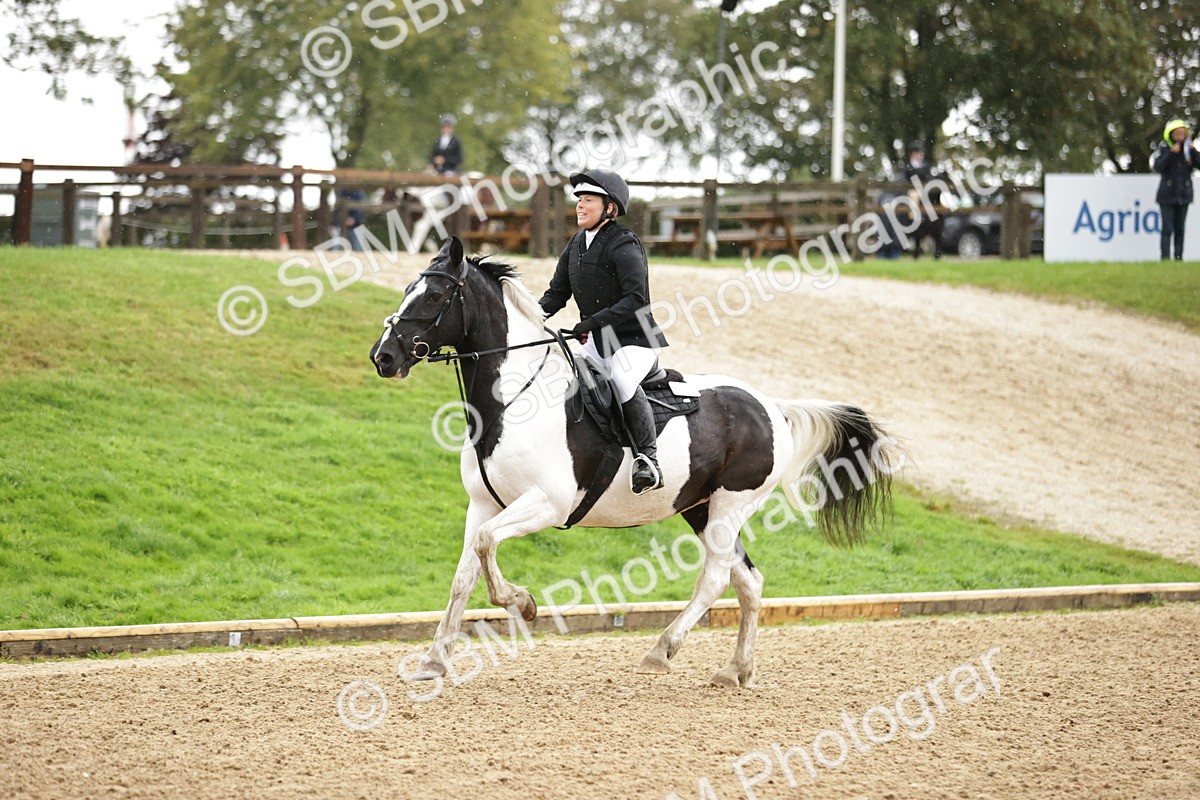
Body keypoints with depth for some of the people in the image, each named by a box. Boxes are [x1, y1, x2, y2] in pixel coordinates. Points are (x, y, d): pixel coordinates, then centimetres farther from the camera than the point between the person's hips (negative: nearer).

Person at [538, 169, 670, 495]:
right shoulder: (576, 245, 8)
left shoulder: (623, 246, -16)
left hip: (635, 340, -9)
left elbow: (637, 299, -26)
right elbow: (557, 294, 14)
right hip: (597, 344, 9)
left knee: (622, 380, -34)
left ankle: (648, 456, -23)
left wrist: (592, 322, -30)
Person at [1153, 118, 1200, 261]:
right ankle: (1165, 257, -9)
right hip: (1167, 196, -3)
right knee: (1167, 229, -8)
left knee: (1180, 229, 6)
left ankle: (1179, 257, 11)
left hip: (1184, 195, 3)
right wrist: (1171, 153, -20)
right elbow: (1158, 167, -16)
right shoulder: (1164, 149, -4)